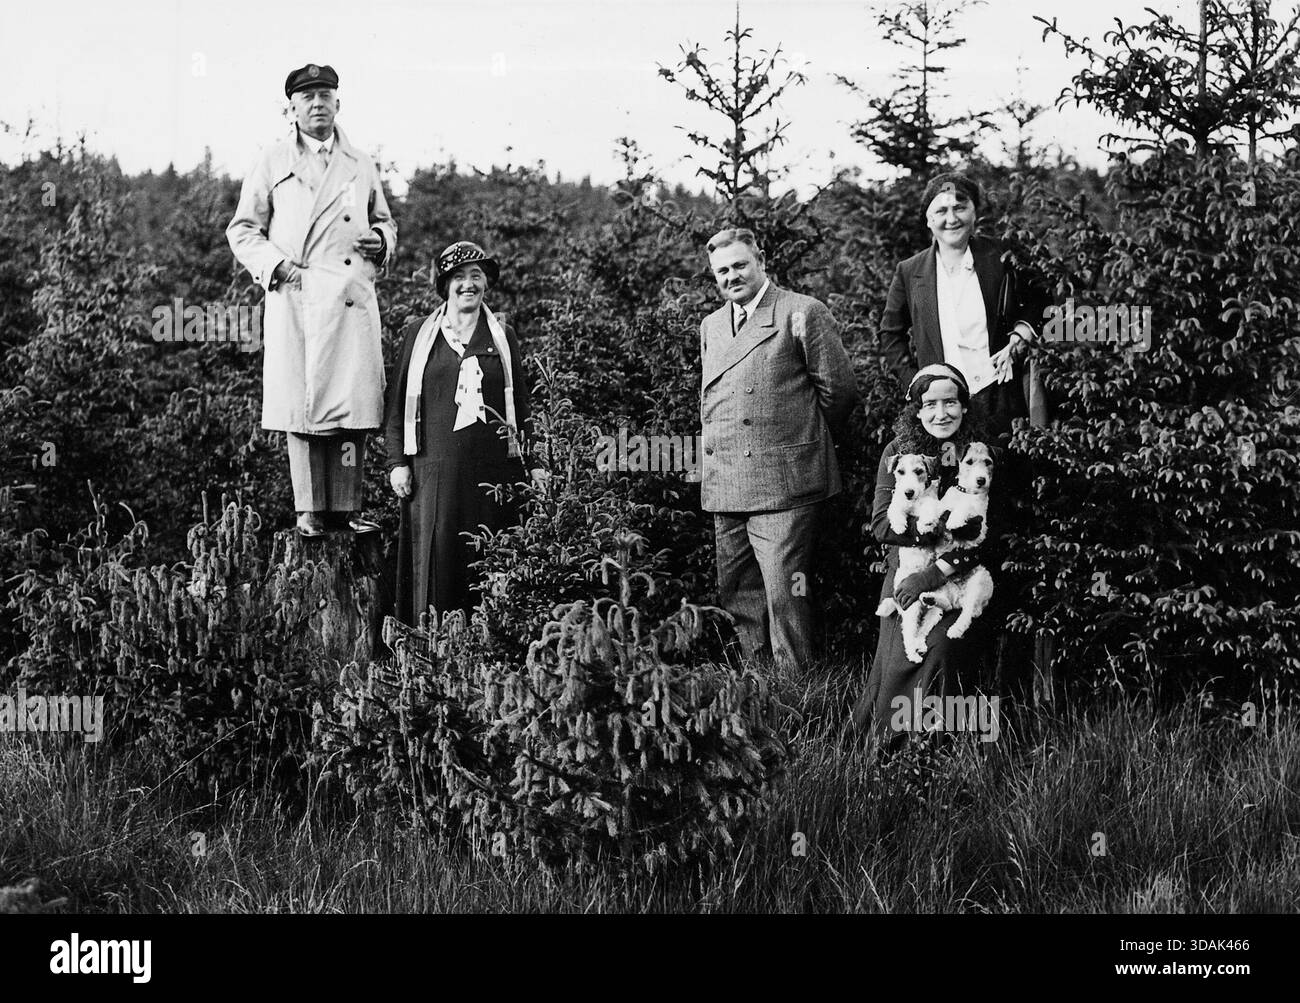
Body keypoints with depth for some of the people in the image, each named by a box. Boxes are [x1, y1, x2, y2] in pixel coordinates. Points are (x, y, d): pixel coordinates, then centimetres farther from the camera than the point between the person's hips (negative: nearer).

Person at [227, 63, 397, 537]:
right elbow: (242, 230, 8)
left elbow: (385, 221, 26)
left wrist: (381, 239, 3)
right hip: (294, 300, -2)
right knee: (301, 407, -3)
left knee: (352, 406, 0)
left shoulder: (360, 165, 16)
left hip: (352, 300, 2)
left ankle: (347, 505, 8)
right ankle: (309, 508, 5)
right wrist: (276, 264, -8)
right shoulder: (272, 163, 8)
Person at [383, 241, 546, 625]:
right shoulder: (418, 334, 9)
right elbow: (397, 402, 8)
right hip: (435, 468, -1)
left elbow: (521, 404, 15)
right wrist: (397, 462, 1)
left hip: (494, 466, 1)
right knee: (437, 555, -5)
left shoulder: (504, 336, 13)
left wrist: (536, 463, 9)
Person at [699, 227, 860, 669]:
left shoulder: (802, 313, -3)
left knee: (784, 595, -9)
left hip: (783, 483, -7)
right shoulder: (711, 326, 18)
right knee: (738, 596, 10)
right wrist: (718, 455, 17)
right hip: (725, 488, 7)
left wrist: (804, 441, 9)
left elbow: (839, 389, -1)